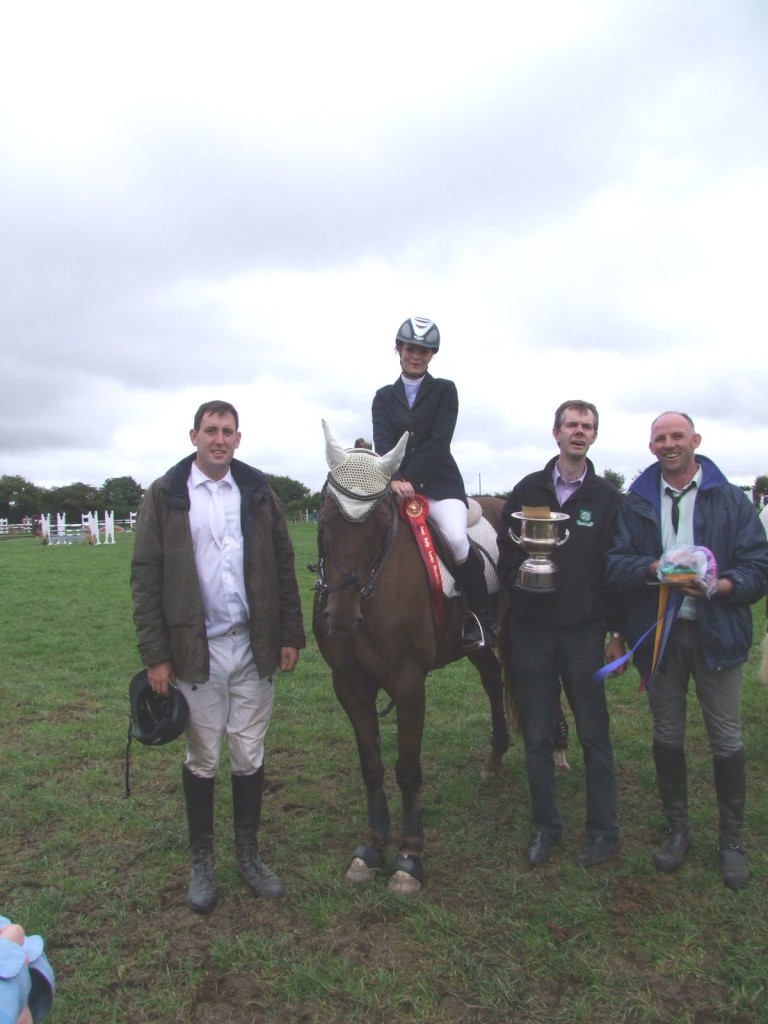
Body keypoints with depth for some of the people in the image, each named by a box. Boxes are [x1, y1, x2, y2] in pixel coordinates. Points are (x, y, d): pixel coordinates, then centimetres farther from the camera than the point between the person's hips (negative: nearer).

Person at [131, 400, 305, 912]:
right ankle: (202, 860, 30)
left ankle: (249, 852, 31)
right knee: (202, 759, 11)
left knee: (250, 756, 12)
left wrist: (290, 635, 3)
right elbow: (145, 577, -3)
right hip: (195, 650, -2)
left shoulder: (258, 491, 4)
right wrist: (155, 655, -8)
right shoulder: (165, 496, -2)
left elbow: (283, 566, 7)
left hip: (254, 647, 2)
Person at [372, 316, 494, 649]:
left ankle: (481, 618, -7)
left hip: (440, 484, -3)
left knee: (457, 540, -27)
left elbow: (438, 441, -8)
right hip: (396, 485, 4)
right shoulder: (383, 397, 13)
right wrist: (394, 480, -23)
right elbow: (383, 443, -3)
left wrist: (408, 479, -20)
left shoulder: (445, 390, 5)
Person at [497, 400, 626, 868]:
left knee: (595, 735, 8)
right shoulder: (527, 491, 4)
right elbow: (505, 552, 9)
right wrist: (517, 577, -12)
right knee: (537, 736, 10)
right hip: (531, 630, 2)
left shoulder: (608, 498, 1)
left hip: (584, 631, -1)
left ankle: (603, 830, 24)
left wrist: (617, 633, -1)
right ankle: (546, 827, 26)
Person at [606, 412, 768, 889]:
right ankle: (678, 828, 32)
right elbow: (616, 564, -1)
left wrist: (723, 585, -25)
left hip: (716, 632, -1)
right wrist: (654, 569, -21)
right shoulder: (638, 502, 5)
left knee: (727, 740, 6)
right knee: (667, 737, 13)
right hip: (658, 633, 2)